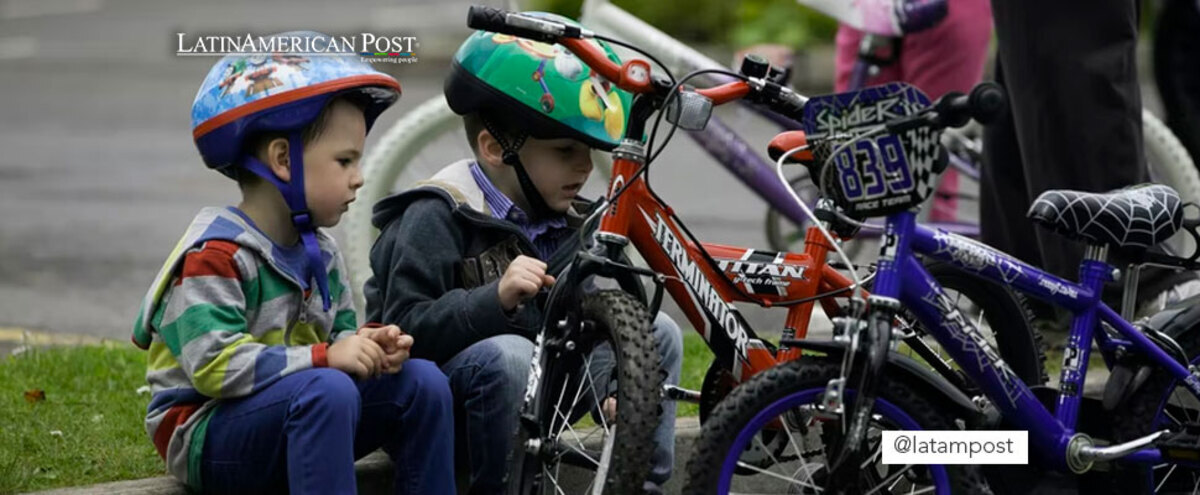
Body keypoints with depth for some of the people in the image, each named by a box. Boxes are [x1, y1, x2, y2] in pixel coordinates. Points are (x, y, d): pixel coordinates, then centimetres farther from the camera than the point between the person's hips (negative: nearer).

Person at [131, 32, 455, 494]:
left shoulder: (321, 253, 12)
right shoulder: (215, 256, -17)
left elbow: (341, 335, 15)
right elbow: (217, 365, -26)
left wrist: (372, 348, -9)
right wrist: (325, 357, -29)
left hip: (291, 417, 8)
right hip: (207, 438, -8)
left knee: (422, 382, -6)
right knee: (328, 391, -35)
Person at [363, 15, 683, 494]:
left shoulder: (568, 225, 5)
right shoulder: (436, 217, -18)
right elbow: (406, 331, -25)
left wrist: (613, 390, -18)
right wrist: (496, 297, -37)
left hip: (529, 390, 7)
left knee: (658, 332, 0)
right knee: (508, 354, -38)